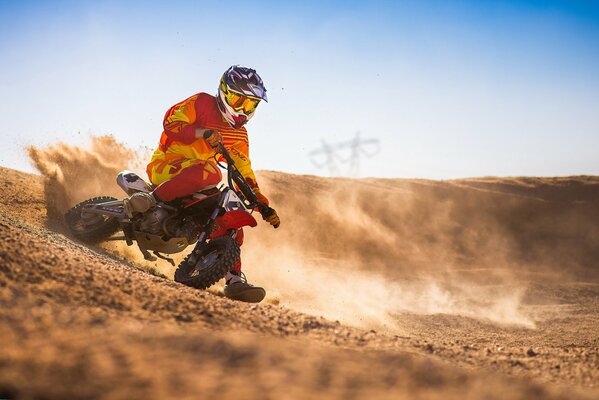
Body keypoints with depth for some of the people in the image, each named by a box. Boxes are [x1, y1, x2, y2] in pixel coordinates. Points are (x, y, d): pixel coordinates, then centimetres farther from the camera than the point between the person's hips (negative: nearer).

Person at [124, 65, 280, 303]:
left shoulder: (239, 135, 15)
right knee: (209, 172, -37)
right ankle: (150, 200, -39)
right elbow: (171, 121, -14)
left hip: (198, 185, 7)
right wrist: (203, 133, -27)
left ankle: (234, 279, -2)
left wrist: (265, 206, 8)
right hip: (166, 165, -7)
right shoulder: (203, 103, -3)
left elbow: (245, 173, 16)